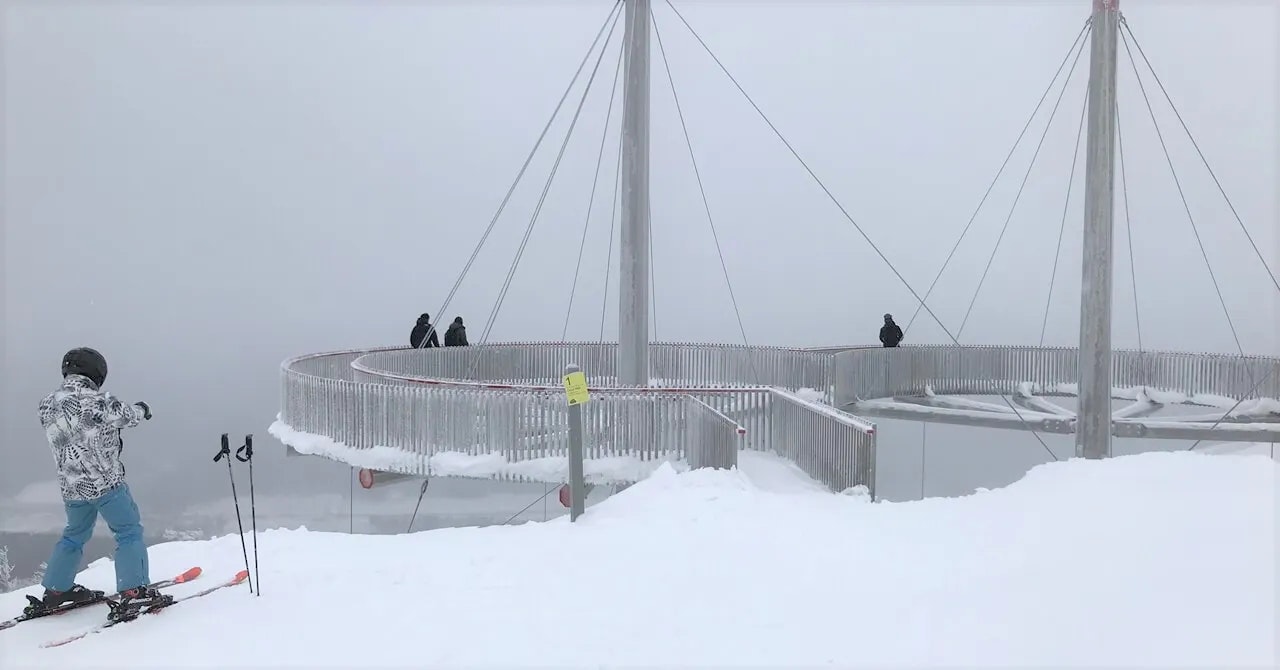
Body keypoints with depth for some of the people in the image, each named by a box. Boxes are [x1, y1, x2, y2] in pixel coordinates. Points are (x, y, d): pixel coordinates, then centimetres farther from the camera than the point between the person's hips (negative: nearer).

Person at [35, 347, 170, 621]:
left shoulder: (47, 405, 2)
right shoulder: (96, 401, -18)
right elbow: (127, 416, -2)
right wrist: (142, 409, 19)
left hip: (70, 486, 7)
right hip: (105, 482, -7)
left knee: (75, 534, 25)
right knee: (129, 532, 2)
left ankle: (56, 590, 33)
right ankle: (134, 592, -4)